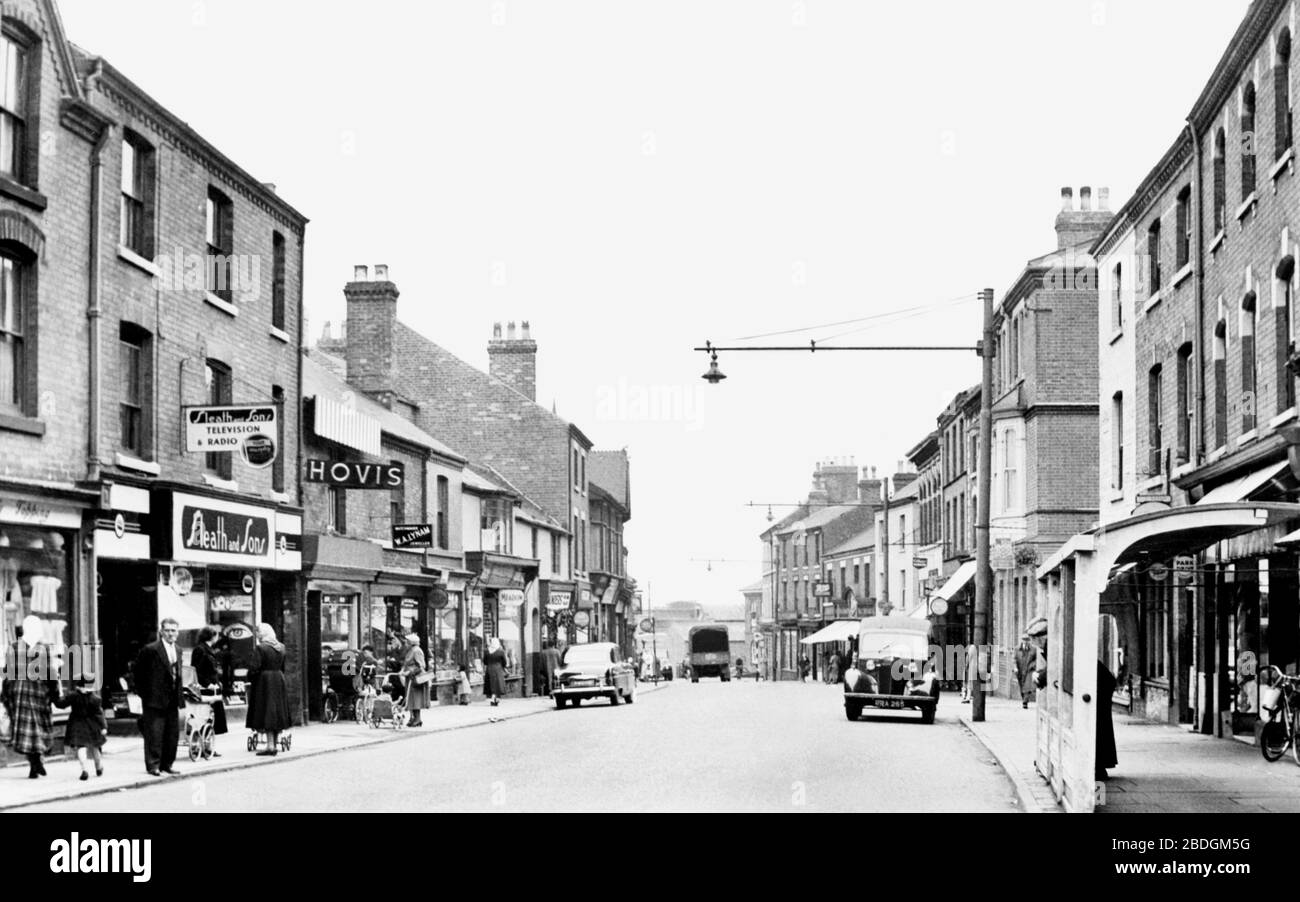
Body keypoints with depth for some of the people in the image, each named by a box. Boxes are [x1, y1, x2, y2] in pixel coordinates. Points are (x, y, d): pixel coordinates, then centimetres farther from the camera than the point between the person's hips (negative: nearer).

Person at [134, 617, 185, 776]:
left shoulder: (178, 651, 13)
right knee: (154, 733, -6)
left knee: (172, 734, 9)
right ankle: (153, 766, -2)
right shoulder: (150, 650, -10)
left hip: (172, 701, 7)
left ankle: (166, 765, 17)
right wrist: (144, 693, -6)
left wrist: (179, 697, 12)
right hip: (155, 699, -7)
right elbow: (138, 672, -6)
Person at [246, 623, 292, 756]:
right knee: (277, 711, 11)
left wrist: (250, 677, -1)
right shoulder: (280, 648, 8)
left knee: (266, 712, -5)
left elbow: (256, 667, -17)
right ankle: (276, 744, 15)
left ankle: (270, 746, -9)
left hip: (264, 681, -7)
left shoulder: (260, 648, -13)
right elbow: (283, 666, 11)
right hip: (279, 680, 7)